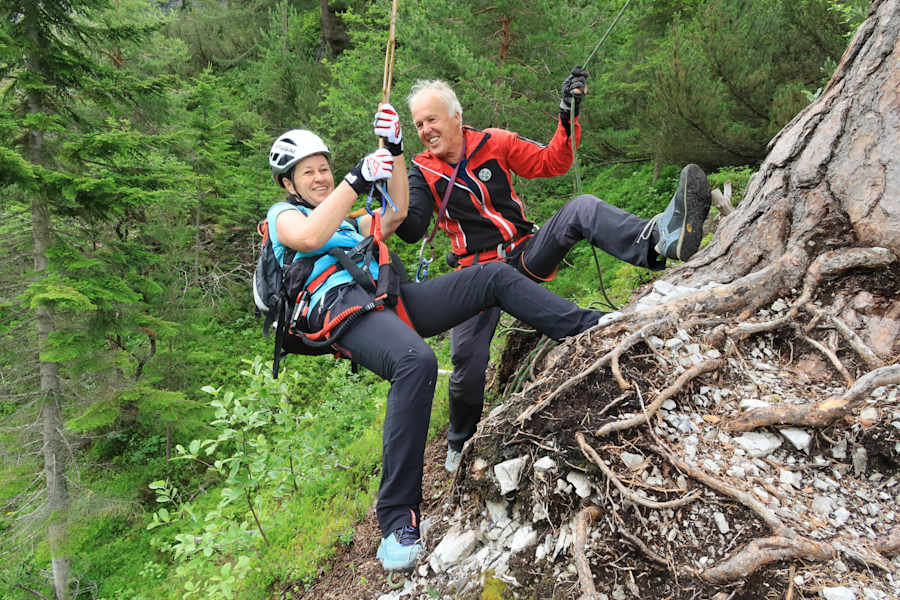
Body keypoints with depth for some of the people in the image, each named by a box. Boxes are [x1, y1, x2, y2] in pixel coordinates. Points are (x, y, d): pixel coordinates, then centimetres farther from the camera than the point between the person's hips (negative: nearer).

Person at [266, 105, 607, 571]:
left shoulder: (350, 224, 37)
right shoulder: (282, 215, 17)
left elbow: (395, 215, 20)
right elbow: (309, 238, -8)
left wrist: (394, 151, 13)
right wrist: (357, 180, -9)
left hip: (392, 297, 7)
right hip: (341, 304, -7)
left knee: (496, 277, -3)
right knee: (416, 362, -38)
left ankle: (593, 328, -6)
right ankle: (397, 521, -34)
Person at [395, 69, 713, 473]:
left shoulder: (495, 143, 4)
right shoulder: (423, 171, 2)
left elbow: (551, 164, 5)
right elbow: (412, 230, -10)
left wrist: (568, 119, -7)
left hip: (526, 255, 1)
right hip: (479, 272, -1)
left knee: (581, 208, -24)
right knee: (467, 363, -11)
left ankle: (660, 240, -53)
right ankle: (460, 443, 18)